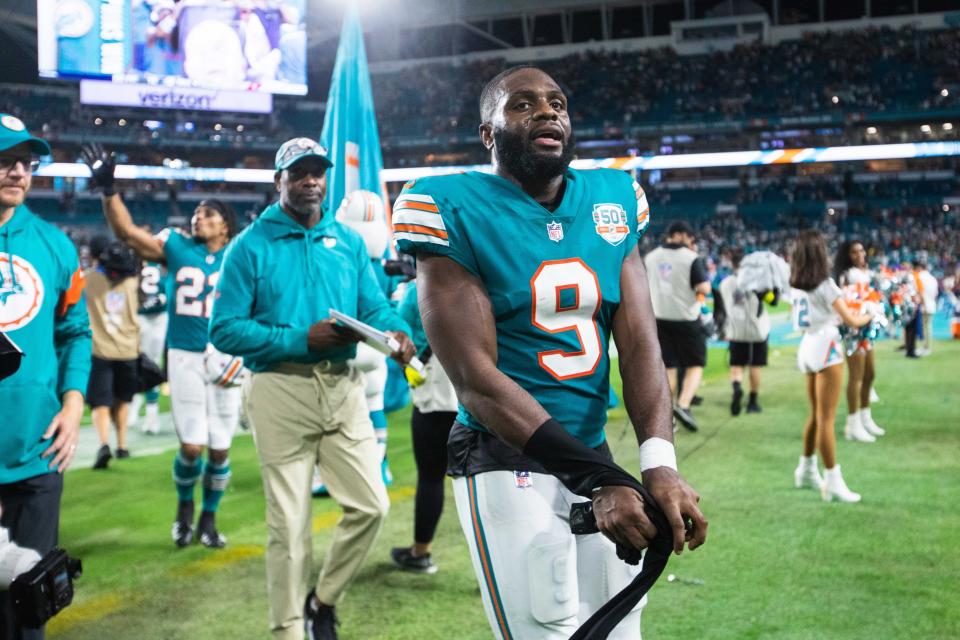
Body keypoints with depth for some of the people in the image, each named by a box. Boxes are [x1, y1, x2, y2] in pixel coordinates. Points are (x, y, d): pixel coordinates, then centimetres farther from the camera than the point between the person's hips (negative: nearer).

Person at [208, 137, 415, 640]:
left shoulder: (349, 242, 12)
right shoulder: (251, 246, -1)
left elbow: (374, 306, 8)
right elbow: (224, 329, -8)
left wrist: (396, 331, -15)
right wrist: (300, 339, -17)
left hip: (344, 386, 4)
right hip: (280, 389, -4)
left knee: (370, 505, 0)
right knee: (289, 523, 2)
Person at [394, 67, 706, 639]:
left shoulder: (613, 202, 5)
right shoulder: (454, 211, -11)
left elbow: (639, 343, -1)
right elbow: (476, 381, -17)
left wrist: (660, 464, -18)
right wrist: (599, 479, -23)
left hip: (597, 456, 6)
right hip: (508, 464, -5)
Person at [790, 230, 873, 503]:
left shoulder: (795, 286, 8)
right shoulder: (825, 284, -13)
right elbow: (850, 320, -10)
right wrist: (867, 316, 10)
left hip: (806, 346, 8)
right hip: (826, 347, -8)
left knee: (816, 415, 20)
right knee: (826, 419, -6)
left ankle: (806, 470, 31)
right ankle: (833, 481, -3)